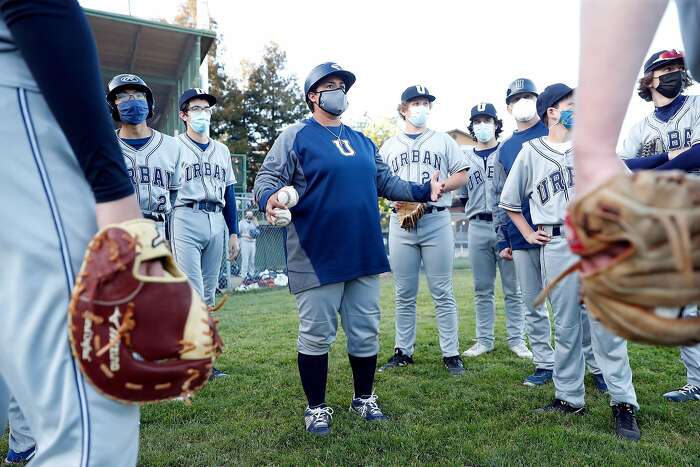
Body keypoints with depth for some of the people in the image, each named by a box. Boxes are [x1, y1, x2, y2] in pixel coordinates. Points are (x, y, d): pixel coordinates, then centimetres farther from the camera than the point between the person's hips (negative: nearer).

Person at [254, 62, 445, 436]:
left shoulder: (362, 141, 18)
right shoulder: (295, 137, -1)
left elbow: (385, 181, 25)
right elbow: (266, 178, -8)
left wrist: (422, 191, 15)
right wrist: (269, 198, -30)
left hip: (364, 255, 6)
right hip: (318, 259, -6)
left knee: (365, 332, 13)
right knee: (316, 335, 4)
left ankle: (364, 398, 33)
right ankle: (316, 408, 23)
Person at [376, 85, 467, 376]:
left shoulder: (443, 141, 12)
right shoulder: (389, 146, 16)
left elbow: (461, 176, 8)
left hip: (436, 220, -1)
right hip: (401, 221, 2)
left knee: (442, 293, 1)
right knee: (404, 294, 7)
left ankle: (451, 354, 9)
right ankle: (403, 351, 18)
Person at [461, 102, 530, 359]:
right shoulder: (465, 157, 14)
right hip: (478, 227, 3)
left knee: (513, 288, 3)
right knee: (482, 289, 9)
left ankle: (516, 339, 14)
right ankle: (484, 340, 18)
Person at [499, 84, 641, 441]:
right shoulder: (530, 153, 8)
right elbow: (510, 201, 15)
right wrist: (528, 235, 7)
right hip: (556, 247, 0)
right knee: (565, 326, 7)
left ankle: (624, 403, 7)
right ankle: (569, 398, 19)